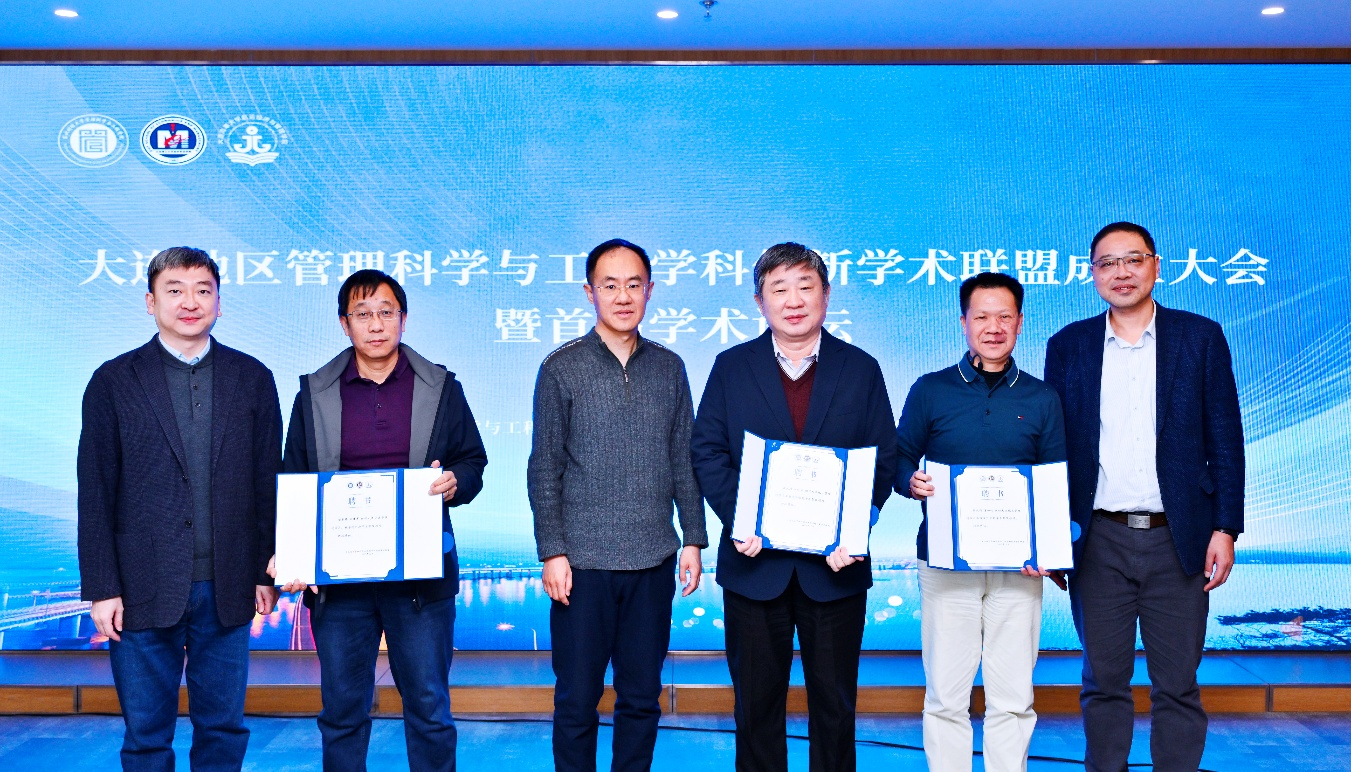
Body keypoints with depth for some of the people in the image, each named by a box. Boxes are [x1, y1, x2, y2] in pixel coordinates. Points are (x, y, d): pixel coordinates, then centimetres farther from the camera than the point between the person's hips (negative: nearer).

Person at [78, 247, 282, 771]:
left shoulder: (252, 379, 5)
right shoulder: (114, 382, 1)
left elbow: (269, 483, 6)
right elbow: (95, 494, -1)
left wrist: (267, 572, 2)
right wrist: (102, 589, -5)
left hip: (227, 590, 2)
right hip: (144, 591, -1)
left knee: (224, 728, 11)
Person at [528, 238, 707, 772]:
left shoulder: (669, 368, 8)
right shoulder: (562, 368, -1)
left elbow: (683, 461, 11)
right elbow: (544, 468, -2)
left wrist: (693, 539, 6)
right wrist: (552, 552, -7)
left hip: (654, 562, 3)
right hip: (584, 564, -2)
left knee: (642, 698, 10)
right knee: (576, 699, 5)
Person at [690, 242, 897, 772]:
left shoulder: (861, 369, 4)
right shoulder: (731, 367, 5)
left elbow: (884, 460, 1)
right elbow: (707, 451, 0)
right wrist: (738, 520, -14)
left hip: (835, 567, 0)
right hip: (755, 564, 0)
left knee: (835, 704, 10)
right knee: (756, 703, 10)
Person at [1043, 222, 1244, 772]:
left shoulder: (1201, 338, 4)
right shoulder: (1067, 346, 6)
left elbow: (1225, 441, 3)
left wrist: (1225, 528, -3)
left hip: (1178, 540, -1)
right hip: (1099, 542, 1)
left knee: (1177, 684, 5)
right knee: (1104, 681, 9)